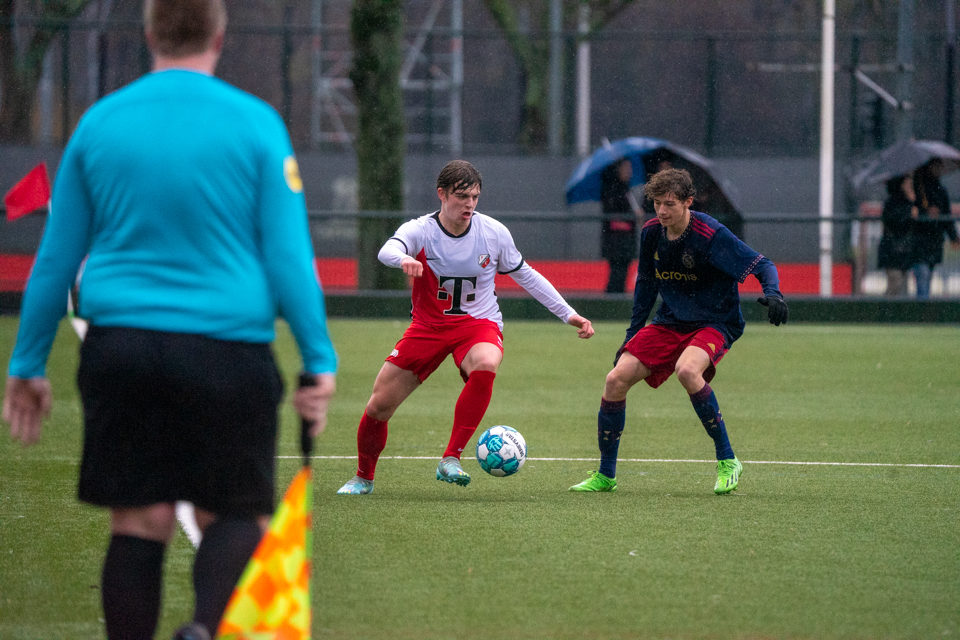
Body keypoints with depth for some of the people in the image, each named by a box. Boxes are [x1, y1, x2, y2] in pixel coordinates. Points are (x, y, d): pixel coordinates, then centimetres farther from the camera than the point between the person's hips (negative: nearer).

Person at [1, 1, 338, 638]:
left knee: (140, 524, 7)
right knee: (236, 515, 7)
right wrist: (320, 361, 0)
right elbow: (288, 256, -5)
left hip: (120, 347, 2)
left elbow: (55, 258, 11)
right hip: (227, 349, -2)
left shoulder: (98, 124, 6)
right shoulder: (255, 123, -2)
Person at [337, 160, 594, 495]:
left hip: (478, 324, 0)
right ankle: (363, 477, 25)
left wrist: (568, 314, 7)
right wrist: (403, 258, -62)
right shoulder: (420, 230, -13)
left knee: (485, 366, -37)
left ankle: (451, 460, -31)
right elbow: (388, 251, -36)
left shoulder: (494, 233, -7)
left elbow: (526, 276, 9)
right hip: (428, 326, 0)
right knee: (379, 404, -4)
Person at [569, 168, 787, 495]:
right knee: (616, 379, -10)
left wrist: (772, 293, -39)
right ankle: (605, 475, 6)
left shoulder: (710, 235, -20)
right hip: (670, 322, 6)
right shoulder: (651, 233, 0)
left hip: (714, 324, -6)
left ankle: (727, 461, -20)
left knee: (687, 370, -37)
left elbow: (762, 265, -18)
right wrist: (633, 333, 16)